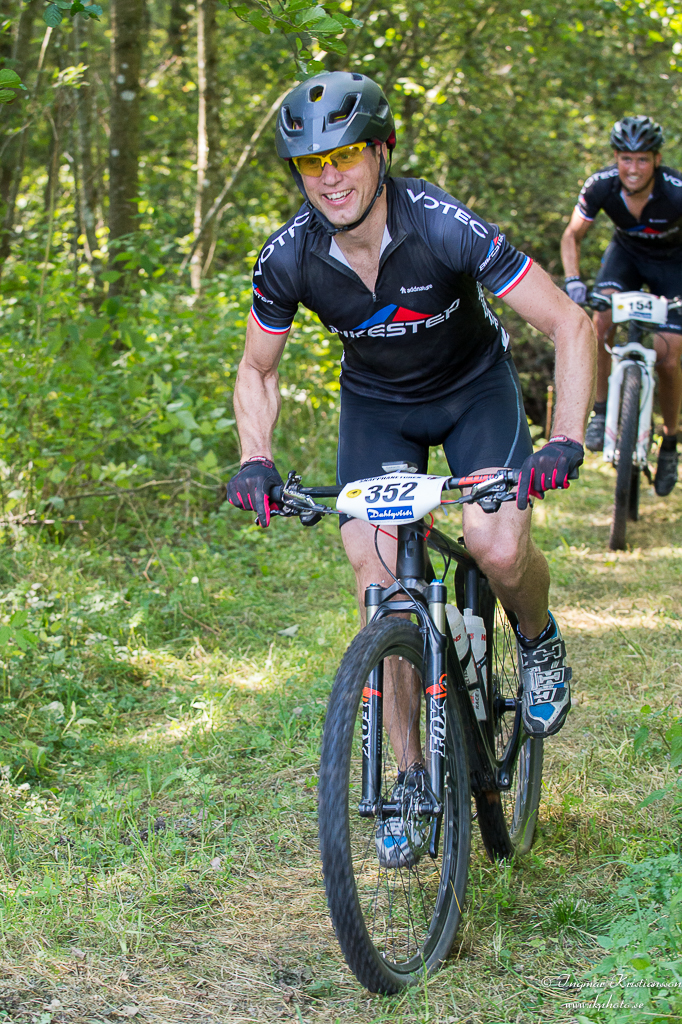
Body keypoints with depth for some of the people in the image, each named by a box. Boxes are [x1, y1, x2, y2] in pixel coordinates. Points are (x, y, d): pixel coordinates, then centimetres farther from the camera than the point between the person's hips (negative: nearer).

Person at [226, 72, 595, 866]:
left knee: (498, 548, -26)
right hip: (376, 404, 3)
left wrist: (567, 441, -38)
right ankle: (412, 776, 3)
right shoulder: (288, 258, -21)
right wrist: (255, 459, -19)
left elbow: (571, 325, -26)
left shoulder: (445, 228, -31)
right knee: (378, 575, -11)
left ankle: (538, 640, 11)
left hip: (473, 389, -2)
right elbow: (256, 370, -2)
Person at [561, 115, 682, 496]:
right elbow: (572, 236, -12)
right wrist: (573, 280, -30)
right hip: (626, 253, 2)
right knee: (602, 323, -26)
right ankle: (602, 411, -7)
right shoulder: (601, 186, -26)